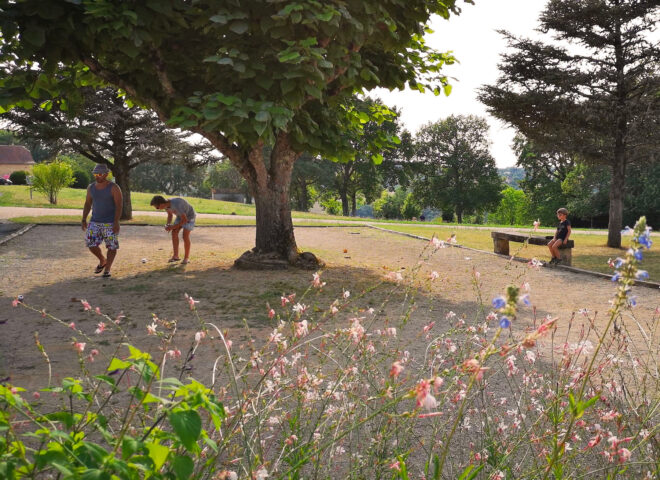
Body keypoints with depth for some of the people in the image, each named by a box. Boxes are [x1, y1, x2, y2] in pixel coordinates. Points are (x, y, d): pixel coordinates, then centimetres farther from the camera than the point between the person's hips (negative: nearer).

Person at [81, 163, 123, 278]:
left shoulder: (114, 188, -11)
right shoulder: (91, 187, 5)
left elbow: (119, 205, -14)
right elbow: (87, 204, 12)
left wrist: (116, 222, -22)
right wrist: (84, 220, 4)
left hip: (110, 223, -5)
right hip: (95, 222, 5)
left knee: (111, 246, -4)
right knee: (91, 244, -1)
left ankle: (107, 269, 6)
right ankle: (102, 261, 24)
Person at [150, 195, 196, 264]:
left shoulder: (176, 205, -40)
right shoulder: (166, 204, -16)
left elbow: (185, 220, -32)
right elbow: (170, 215, 3)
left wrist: (173, 227, -26)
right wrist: (168, 225, -15)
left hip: (189, 216, -7)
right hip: (180, 215, 7)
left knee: (185, 236, -14)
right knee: (174, 233, -2)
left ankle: (186, 257, 0)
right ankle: (175, 256, 3)